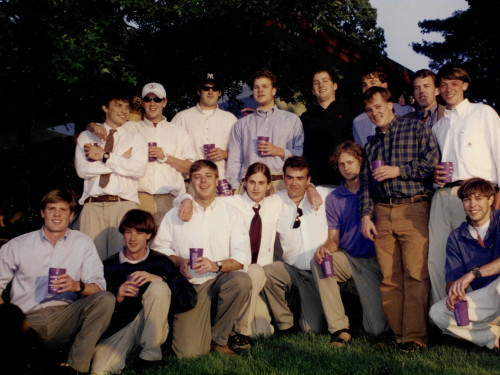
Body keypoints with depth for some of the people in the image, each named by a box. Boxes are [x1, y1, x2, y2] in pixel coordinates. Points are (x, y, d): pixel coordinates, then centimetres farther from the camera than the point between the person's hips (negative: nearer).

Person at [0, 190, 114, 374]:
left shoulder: (83, 243, 10)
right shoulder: (16, 246, 10)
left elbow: (99, 286, 2)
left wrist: (77, 286, -21)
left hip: (66, 316, 2)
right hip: (28, 321, -2)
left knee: (106, 299, -26)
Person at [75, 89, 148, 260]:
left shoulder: (136, 137, 16)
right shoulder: (86, 136, 17)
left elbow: (139, 169, -2)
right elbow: (82, 169, 0)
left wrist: (105, 157, -4)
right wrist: (121, 160, -1)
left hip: (124, 204, -1)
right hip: (92, 205, 1)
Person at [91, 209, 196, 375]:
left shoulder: (160, 262, -1)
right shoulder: (109, 266, 3)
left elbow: (189, 299, -12)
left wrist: (159, 279, -23)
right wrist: (117, 297, -18)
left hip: (152, 328, 1)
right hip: (119, 329, 0)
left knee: (159, 287, -26)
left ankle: (151, 354, -16)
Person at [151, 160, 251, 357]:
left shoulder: (230, 213, 7)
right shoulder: (175, 215, 10)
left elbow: (242, 257, -2)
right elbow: (159, 248, 10)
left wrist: (216, 265, -20)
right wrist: (178, 261, -9)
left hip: (220, 280, 1)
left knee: (242, 280, -35)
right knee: (188, 352, -18)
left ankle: (219, 338, -10)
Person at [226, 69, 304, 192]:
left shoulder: (292, 120, 18)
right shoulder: (241, 124, 19)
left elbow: (301, 153, 10)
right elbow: (234, 162, 13)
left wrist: (280, 152, -4)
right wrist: (235, 190, 2)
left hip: (281, 183, 0)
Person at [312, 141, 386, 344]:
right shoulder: (333, 198, 6)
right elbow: (334, 239, 2)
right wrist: (324, 249, -20)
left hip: (372, 260, -3)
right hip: (347, 258, 3)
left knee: (377, 329, -12)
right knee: (317, 262, -31)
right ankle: (339, 328, -20)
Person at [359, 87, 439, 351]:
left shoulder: (416, 129, 7)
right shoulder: (371, 144, 22)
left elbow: (432, 161, -4)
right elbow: (365, 182, 17)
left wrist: (398, 170, -8)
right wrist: (366, 216, 7)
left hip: (414, 208, -4)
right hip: (382, 213, 5)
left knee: (416, 274, -10)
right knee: (389, 278, 0)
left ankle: (414, 336, -5)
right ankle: (397, 333, 6)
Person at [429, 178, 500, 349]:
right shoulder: (456, 238, 9)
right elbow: (452, 279, 1)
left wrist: (473, 273, -28)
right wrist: (454, 292, -22)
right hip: (485, 305, 4)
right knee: (438, 313, -19)